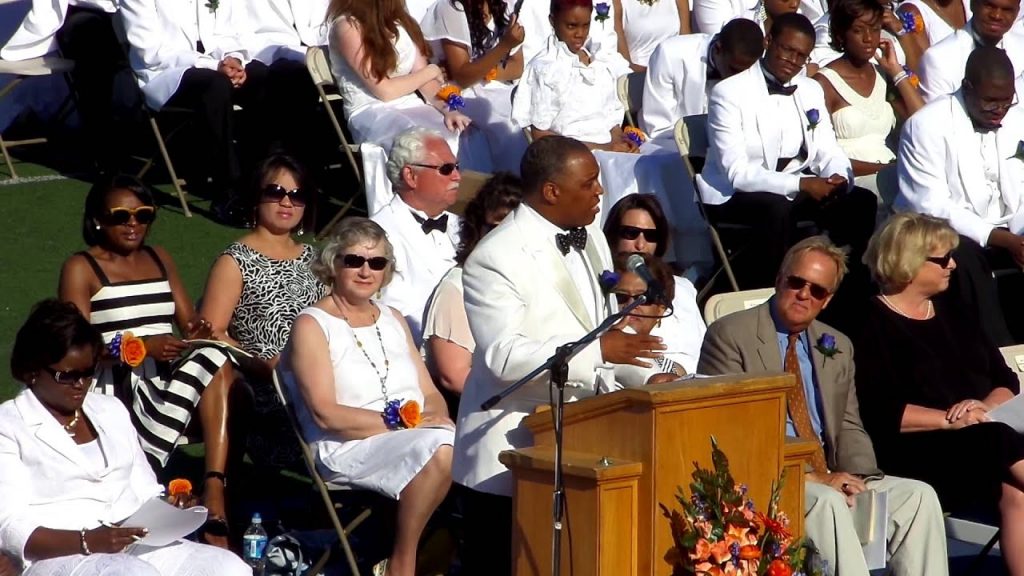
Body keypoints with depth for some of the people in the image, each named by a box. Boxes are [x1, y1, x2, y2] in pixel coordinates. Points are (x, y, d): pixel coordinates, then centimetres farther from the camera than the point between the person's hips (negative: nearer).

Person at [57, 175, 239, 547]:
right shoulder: (80, 269, 2)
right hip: (116, 385, -6)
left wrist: (199, 331, -10)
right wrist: (141, 346, -23)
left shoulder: (160, 260, 21)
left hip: (171, 380, 6)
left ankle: (215, 498, -37)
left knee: (214, 360, -30)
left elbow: (189, 322, 17)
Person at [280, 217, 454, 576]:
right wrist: (402, 421, -17)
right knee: (439, 450, -34)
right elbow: (326, 415, -11)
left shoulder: (393, 319, 21)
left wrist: (438, 418, -8)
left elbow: (431, 394, 17)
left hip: (420, 438, 6)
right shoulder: (312, 325, 0)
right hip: (348, 449, -6)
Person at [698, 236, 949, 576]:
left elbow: (849, 429, 18)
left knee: (918, 496, -13)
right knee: (827, 502, -35)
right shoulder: (730, 335, -4)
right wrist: (812, 477, -19)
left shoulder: (837, 347, 18)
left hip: (827, 479, 7)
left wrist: (858, 479, -7)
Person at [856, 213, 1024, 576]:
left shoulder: (952, 315, 23)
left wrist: (985, 408, -4)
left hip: (982, 443, 6)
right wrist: (949, 419, -14)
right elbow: (877, 412, -12)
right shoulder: (871, 325, 0)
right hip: (916, 452, -6)